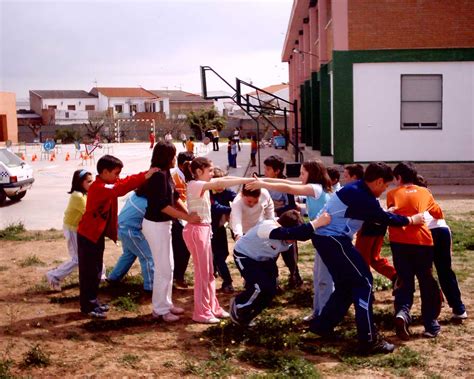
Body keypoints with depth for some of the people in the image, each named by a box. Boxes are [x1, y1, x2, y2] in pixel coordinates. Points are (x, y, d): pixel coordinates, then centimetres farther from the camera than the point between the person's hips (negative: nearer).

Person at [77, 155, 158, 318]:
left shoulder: (108, 184, 6)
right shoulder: (98, 188, -25)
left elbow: (123, 183, 4)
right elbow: (119, 189, -39)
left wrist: (145, 175, -11)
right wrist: (144, 177, -42)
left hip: (98, 235, 10)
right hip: (88, 235, -9)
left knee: (96, 270, 16)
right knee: (88, 271, -1)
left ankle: (93, 301, 27)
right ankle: (87, 306, 7)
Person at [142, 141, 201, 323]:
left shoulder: (165, 174, 8)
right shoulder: (158, 175, -21)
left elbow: (175, 198, 11)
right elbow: (163, 205, -24)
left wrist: (190, 214, 1)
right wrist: (187, 217, -22)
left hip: (162, 224, 10)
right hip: (156, 225, -10)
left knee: (167, 266, 17)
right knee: (163, 268, -1)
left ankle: (165, 303, 28)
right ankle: (160, 309, 10)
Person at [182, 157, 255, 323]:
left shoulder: (204, 184, 11)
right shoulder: (194, 185, -17)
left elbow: (224, 179, 7)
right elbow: (220, 184, -29)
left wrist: (247, 180, -7)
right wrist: (247, 180, -31)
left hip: (204, 229, 9)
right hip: (196, 230, -9)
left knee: (209, 272, 15)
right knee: (202, 272, -1)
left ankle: (212, 307, 25)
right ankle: (201, 312, 9)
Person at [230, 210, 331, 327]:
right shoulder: (267, 227, -43)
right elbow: (289, 233, -60)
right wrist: (316, 223, -68)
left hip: (262, 258, 7)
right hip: (244, 256, -7)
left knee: (271, 290, -1)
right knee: (261, 287, -21)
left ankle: (245, 317, 21)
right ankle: (237, 306, 7)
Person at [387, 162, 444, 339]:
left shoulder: (392, 194, 9)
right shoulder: (424, 192, 13)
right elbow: (438, 214, 21)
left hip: (399, 242, 0)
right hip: (422, 241, 0)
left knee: (405, 282, 11)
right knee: (427, 283, 13)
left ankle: (402, 313, -15)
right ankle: (431, 325, 16)